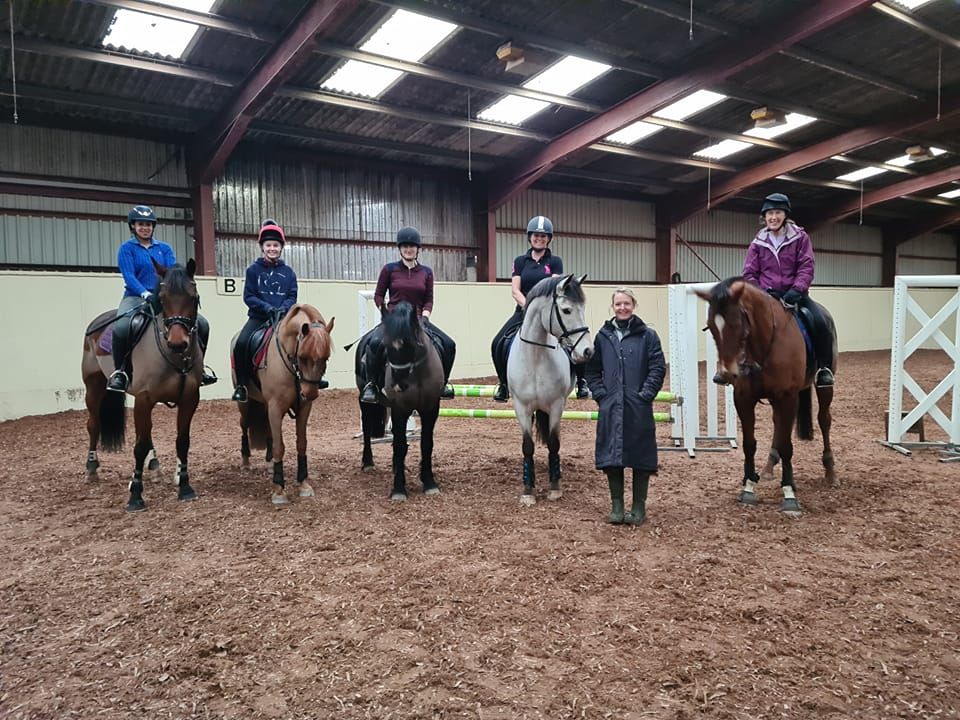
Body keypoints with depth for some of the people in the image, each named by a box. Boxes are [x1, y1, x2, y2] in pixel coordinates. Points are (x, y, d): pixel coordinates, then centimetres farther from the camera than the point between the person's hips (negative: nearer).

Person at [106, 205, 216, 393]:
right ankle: (120, 371, -15)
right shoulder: (126, 249, 3)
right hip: (136, 297, -3)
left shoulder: (165, 248, 14)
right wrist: (146, 294, -28)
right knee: (121, 328, -35)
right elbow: (129, 276, -10)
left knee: (202, 324, -13)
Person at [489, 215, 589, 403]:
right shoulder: (520, 261, 8)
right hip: (524, 310, 1)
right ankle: (503, 383, 5)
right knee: (497, 343, -15)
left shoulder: (555, 261, 4)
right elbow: (515, 290, 0)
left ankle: (581, 380, 5)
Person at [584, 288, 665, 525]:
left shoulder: (648, 335, 0)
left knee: (640, 458, 4)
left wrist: (645, 394, -10)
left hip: (639, 409, -2)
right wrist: (600, 394, 1)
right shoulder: (603, 336, 8)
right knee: (611, 457, 5)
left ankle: (639, 507, 17)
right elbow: (592, 369, 13)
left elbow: (658, 368, -2)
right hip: (610, 408, 2)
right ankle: (617, 506, 18)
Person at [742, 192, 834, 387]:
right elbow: (749, 273, 5)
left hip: (794, 293, -1)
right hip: (767, 295, 1)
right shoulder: (758, 242, 5)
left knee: (820, 323, -22)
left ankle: (824, 368, -5)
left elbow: (806, 267, -5)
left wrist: (796, 290, -22)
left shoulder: (800, 237, 3)